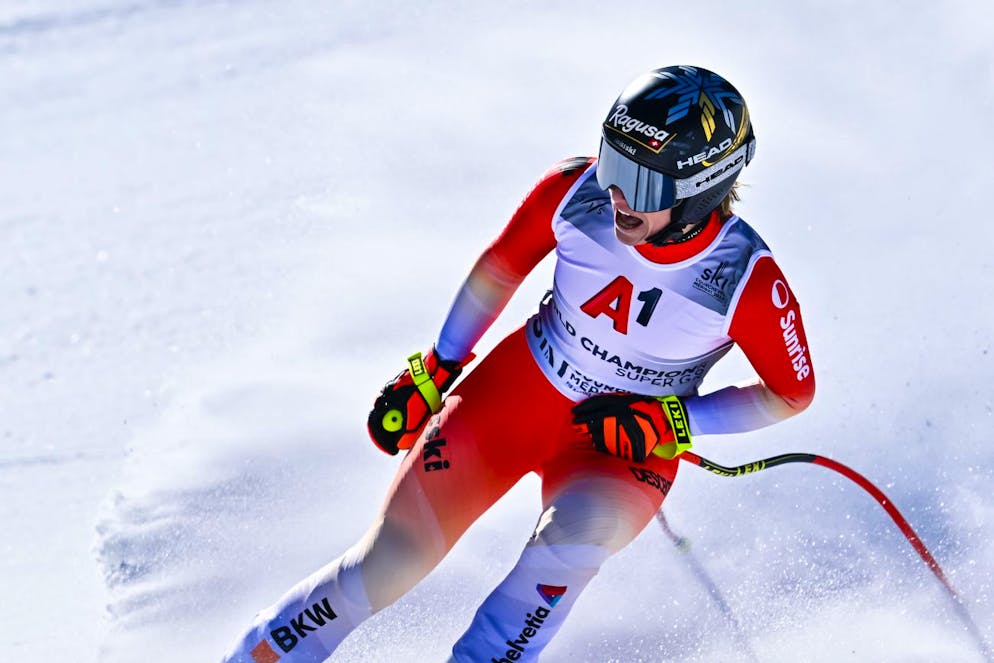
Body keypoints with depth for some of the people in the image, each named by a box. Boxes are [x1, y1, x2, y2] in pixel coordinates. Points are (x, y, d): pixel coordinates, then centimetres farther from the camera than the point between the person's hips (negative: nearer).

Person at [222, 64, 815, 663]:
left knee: (579, 531, -36)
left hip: (627, 446, -2)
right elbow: (501, 266, 1)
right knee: (388, 564, -6)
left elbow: (792, 391, -8)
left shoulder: (749, 282, -25)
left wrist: (670, 423, -18)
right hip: (518, 389, 2)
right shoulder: (575, 191, -20)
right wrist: (433, 372, 7)